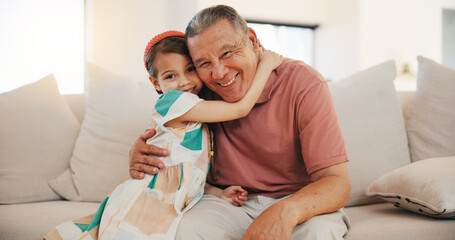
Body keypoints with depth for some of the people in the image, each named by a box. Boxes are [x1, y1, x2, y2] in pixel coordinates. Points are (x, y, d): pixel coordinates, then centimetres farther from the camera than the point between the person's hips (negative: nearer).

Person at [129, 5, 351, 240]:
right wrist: (139, 150, -14)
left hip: (301, 200, -2)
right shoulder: (201, 92, -6)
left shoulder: (305, 84, -17)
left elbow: (337, 184, -22)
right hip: (228, 201, 2)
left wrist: (286, 211, -44)